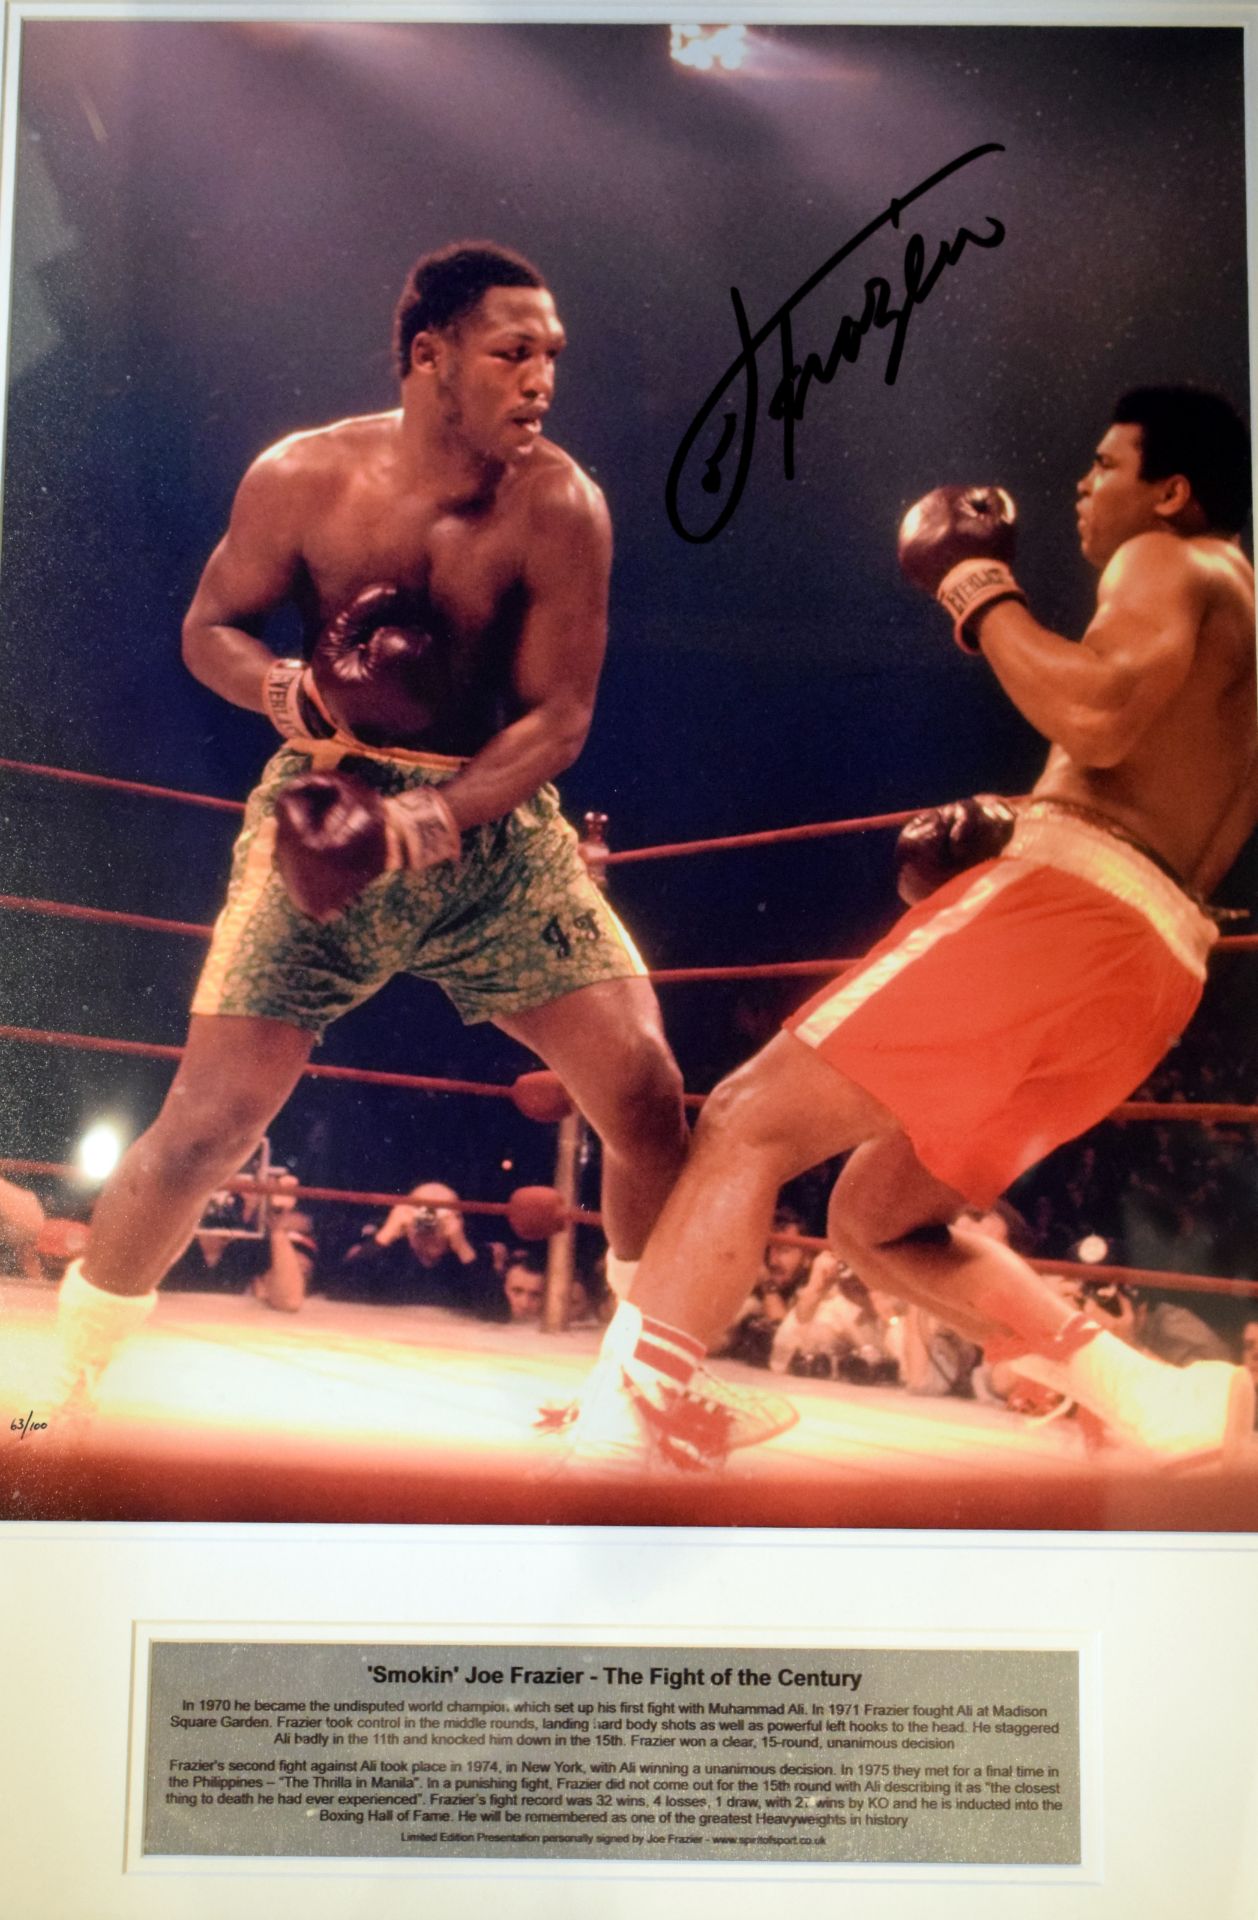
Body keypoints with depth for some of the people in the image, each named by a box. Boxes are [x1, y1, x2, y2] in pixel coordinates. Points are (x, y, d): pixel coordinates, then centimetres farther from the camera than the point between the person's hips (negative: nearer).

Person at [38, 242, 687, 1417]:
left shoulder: (559, 507, -9)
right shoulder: (304, 479, -7)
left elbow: (557, 719, -11)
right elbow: (209, 628, 5)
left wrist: (417, 826, -25)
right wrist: (293, 690, -18)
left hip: (493, 823, 1)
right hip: (326, 804, -1)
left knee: (646, 1093, -9)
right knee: (208, 1119, -9)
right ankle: (56, 1388, 14)